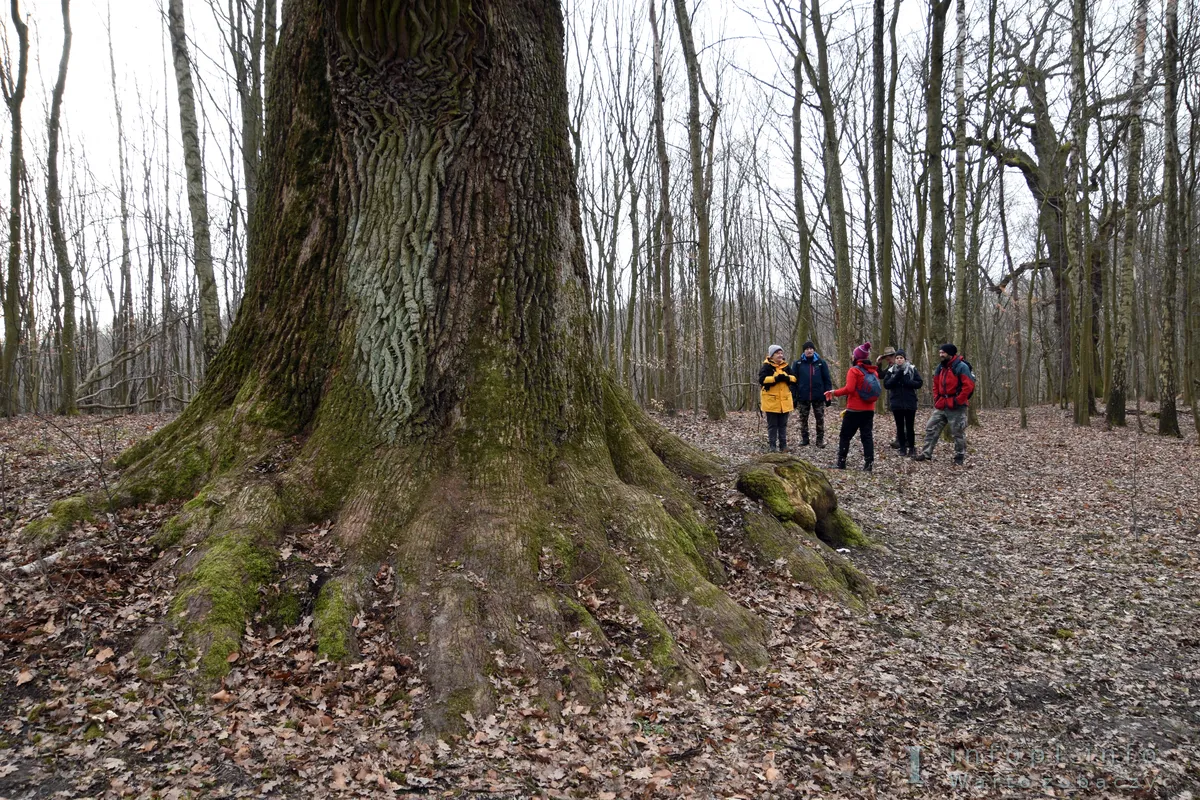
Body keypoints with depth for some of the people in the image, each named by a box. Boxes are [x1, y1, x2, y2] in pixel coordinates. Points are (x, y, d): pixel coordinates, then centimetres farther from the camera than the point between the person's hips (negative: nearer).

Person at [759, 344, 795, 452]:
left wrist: (787, 378, -11)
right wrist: (776, 379, -23)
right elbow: (762, 380, -18)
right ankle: (772, 446, 7)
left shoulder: (785, 366, 11)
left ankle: (783, 445, 17)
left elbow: (794, 378, 10)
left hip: (784, 400, 5)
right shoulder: (766, 367, -6)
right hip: (771, 400, -5)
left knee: (783, 424, 10)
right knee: (772, 425, 2)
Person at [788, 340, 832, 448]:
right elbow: (793, 380, 3)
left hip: (818, 397, 0)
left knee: (820, 419, 4)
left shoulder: (821, 363, 3)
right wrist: (793, 397, -2)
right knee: (803, 420, 6)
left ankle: (820, 440, 12)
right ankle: (804, 440, 16)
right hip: (803, 397, 0)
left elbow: (827, 380, 5)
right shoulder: (797, 363, 2)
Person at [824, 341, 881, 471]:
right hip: (869, 410, 6)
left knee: (845, 436, 4)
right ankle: (869, 464, 2)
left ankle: (841, 463, 4)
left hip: (854, 410, -6)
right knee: (867, 436, 7)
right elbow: (877, 391, 11)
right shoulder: (873, 371, 8)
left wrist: (834, 392, -10)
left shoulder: (854, 370, -12)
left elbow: (849, 389, -20)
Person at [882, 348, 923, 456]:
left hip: (910, 403, -1)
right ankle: (902, 447, 14)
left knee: (910, 426, 2)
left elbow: (919, 383, -4)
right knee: (900, 426, 7)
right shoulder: (891, 371, 3)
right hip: (896, 403, 1)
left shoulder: (912, 369, 0)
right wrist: (897, 376, -16)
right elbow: (886, 384, -6)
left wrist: (906, 381, -17)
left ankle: (912, 447, 13)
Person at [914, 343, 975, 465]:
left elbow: (969, 386, -18)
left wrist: (958, 401, -17)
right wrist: (936, 400, 9)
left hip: (956, 407, -8)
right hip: (941, 406, 8)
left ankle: (959, 458, 12)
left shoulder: (961, 367, -12)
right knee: (931, 428, 6)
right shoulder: (940, 368, 12)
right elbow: (936, 386, 22)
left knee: (958, 433, 2)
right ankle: (926, 453, 11)